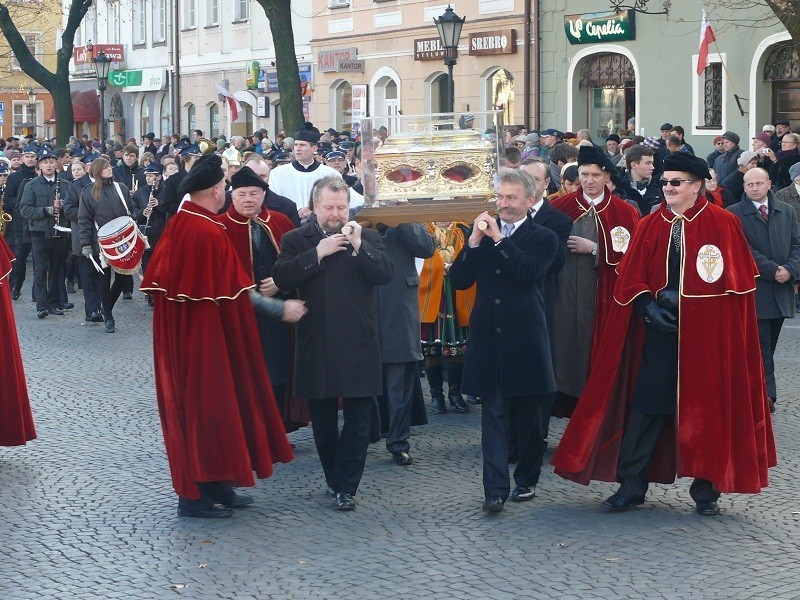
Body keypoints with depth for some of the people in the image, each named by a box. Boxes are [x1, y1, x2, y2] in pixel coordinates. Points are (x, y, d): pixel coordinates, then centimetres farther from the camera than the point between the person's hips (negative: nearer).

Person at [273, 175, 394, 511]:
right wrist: (318, 252, -15)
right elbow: (281, 278, -10)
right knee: (322, 419, 9)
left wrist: (359, 246, -16)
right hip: (316, 345, 1)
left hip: (358, 345, 0)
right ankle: (336, 480, 23)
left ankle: (345, 487, 5)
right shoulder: (296, 240, 6)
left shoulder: (368, 238, 7)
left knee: (358, 419, -2)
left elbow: (385, 274, -7)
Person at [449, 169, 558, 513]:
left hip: (526, 339, -2)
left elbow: (529, 273, -17)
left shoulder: (543, 238, 2)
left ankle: (527, 478, 24)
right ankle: (496, 488, -7)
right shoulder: (481, 233, 12)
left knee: (530, 416, 8)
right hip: (489, 339, 2)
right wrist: (474, 242, -9)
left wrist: (499, 239, -16)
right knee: (493, 415, -3)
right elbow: (458, 280, 3)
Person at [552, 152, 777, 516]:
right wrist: (649, 307, -12)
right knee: (646, 406, 0)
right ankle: (632, 484, 7)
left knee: (706, 407, 5)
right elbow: (630, 280, 5)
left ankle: (706, 488, 16)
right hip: (660, 329, 2)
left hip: (707, 333, -2)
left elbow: (738, 279, -4)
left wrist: (682, 298, -12)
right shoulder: (650, 226, 7)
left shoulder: (723, 224, -2)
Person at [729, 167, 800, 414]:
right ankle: (767, 394, -10)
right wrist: (773, 270, -15)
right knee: (762, 345, -8)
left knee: (768, 344, 11)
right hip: (755, 290, -5)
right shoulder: (735, 214, -4)